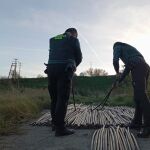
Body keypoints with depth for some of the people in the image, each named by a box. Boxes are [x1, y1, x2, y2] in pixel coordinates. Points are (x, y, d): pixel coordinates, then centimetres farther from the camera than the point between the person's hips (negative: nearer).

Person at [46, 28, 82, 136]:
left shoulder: (53, 39, 24)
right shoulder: (73, 39, 10)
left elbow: (53, 55, 20)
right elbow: (79, 57, 9)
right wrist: (73, 66, 28)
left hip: (51, 68, 5)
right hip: (65, 69, -5)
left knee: (54, 98, 12)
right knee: (63, 99, -6)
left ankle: (55, 124, 21)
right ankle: (60, 128, -7)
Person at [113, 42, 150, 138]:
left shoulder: (117, 47, 15)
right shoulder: (130, 48, 38)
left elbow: (115, 61, -1)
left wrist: (118, 73, 18)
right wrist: (119, 80, 35)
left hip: (138, 67, -8)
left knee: (141, 95, -16)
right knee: (138, 96, 10)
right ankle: (137, 123, 14)